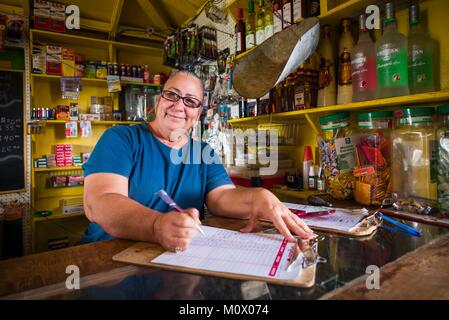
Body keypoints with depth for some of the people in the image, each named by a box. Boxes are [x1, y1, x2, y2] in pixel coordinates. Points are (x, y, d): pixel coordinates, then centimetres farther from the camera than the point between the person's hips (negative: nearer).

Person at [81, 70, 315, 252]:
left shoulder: (204, 153, 10)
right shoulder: (120, 139, -4)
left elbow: (221, 196, -3)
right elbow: (99, 202, -18)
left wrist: (258, 198, -24)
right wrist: (157, 226, -36)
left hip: (183, 258, 3)